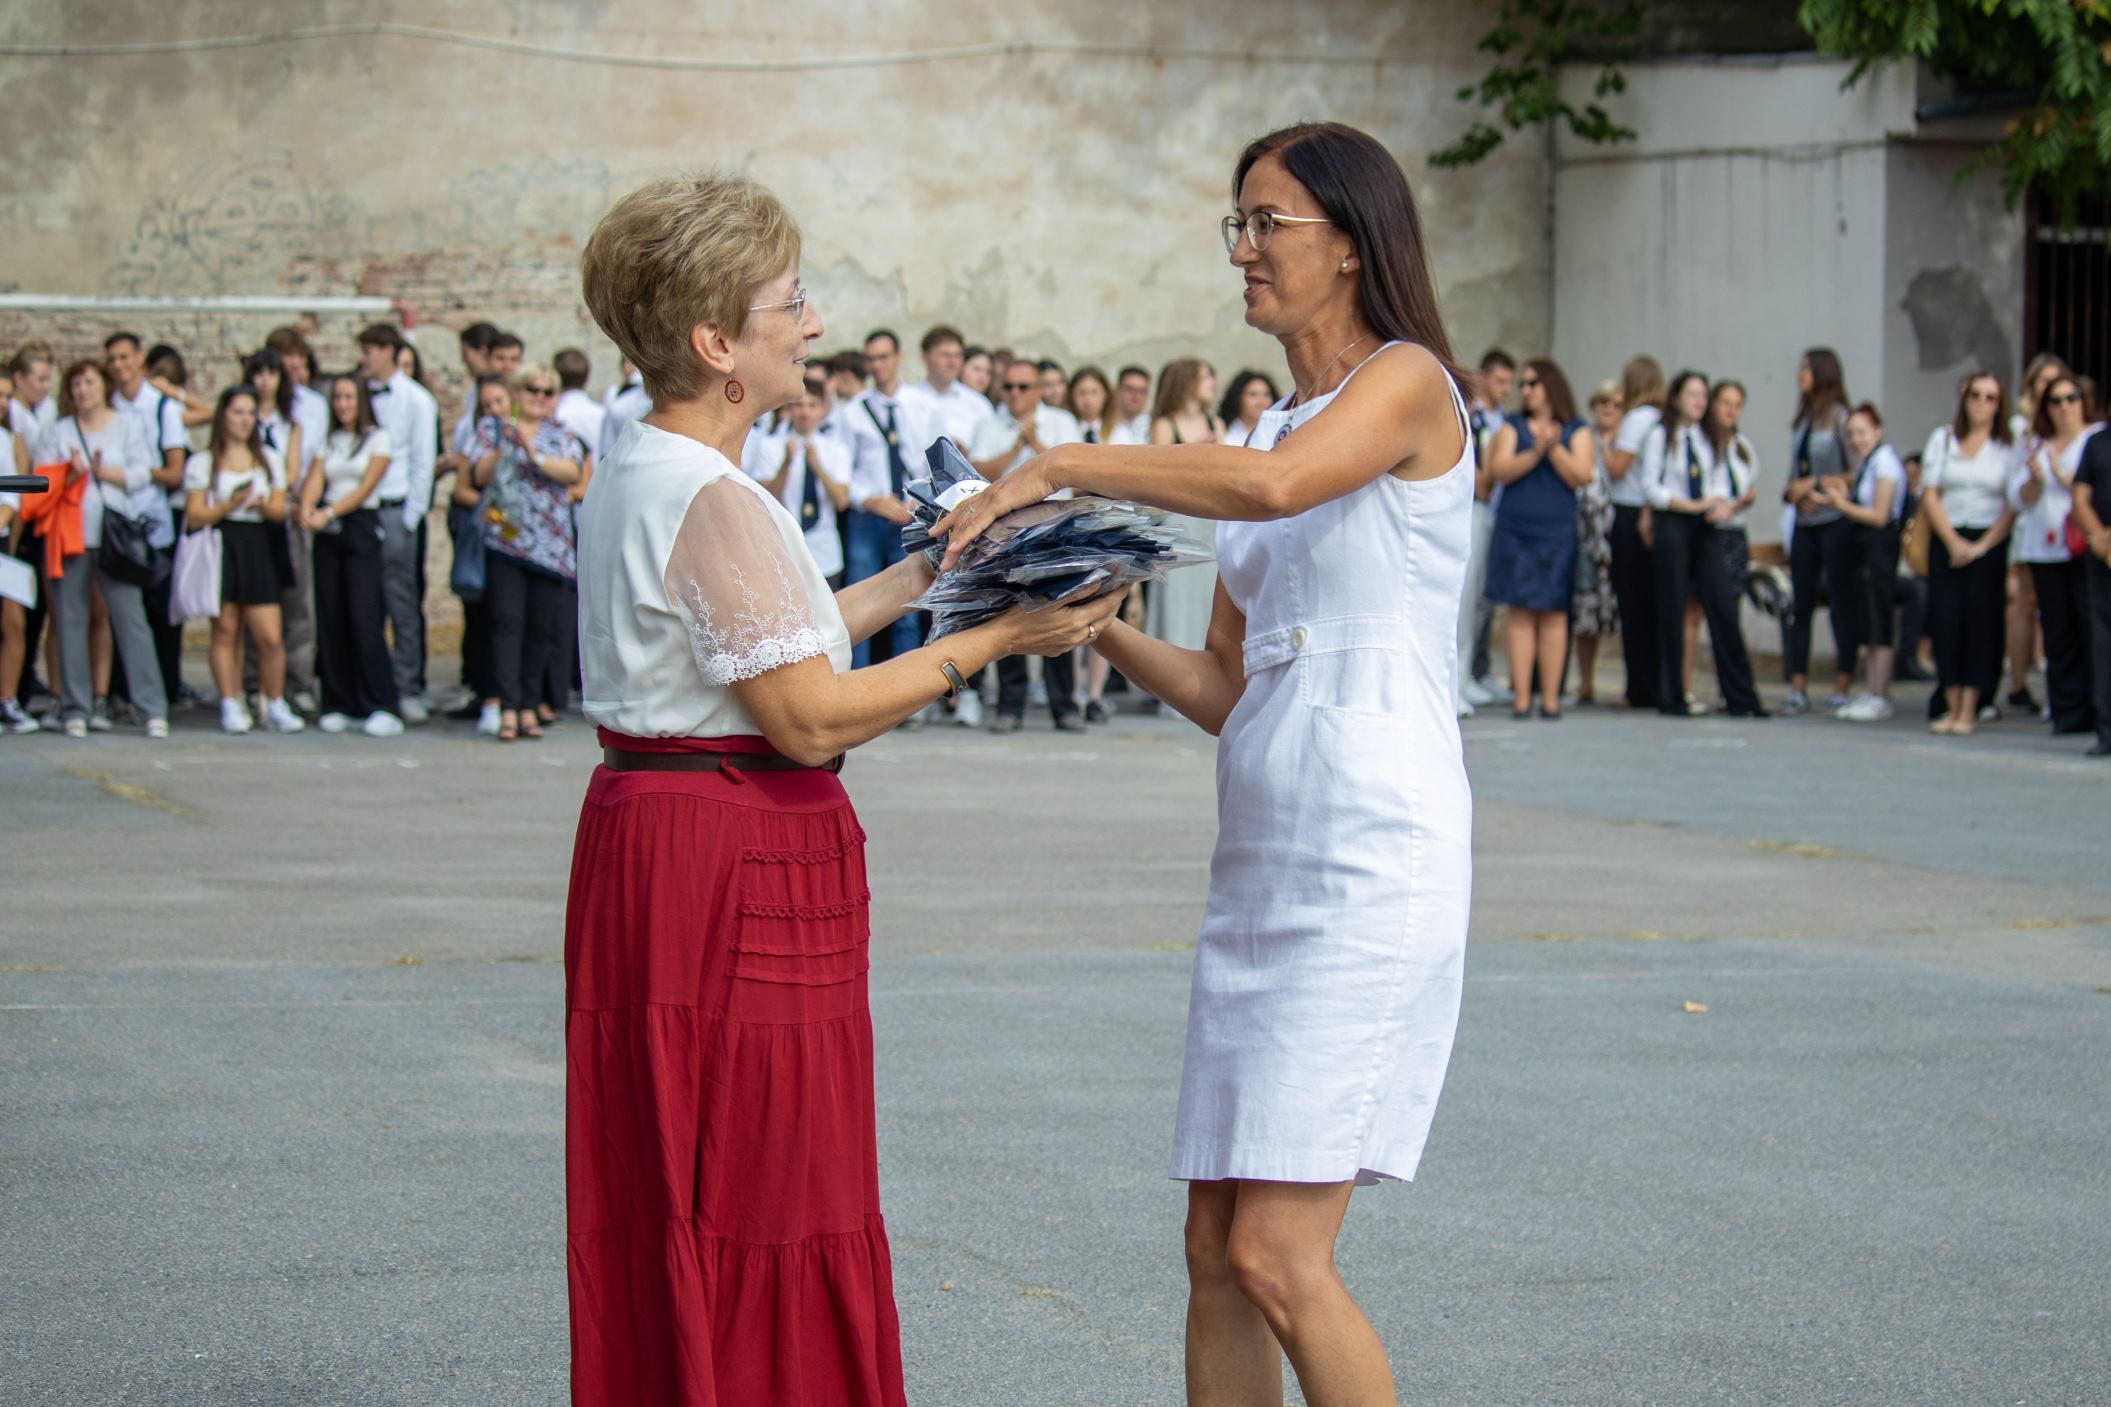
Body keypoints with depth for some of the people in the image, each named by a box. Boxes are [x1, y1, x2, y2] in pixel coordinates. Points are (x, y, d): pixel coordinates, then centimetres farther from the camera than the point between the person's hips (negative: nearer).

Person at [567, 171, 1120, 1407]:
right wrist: (997, 639, -17)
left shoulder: (636, 478, 12)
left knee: (668, 1215, 16)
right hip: (737, 872, -10)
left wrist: (928, 573, 17)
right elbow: (813, 716, -21)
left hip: (648, 837, 10)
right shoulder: (712, 503, -20)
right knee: (759, 1213, -3)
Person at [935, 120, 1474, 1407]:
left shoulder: (1407, 383, -5)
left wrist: (1058, 467, -20)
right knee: (1217, 1253, 7)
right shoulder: (1275, 429, 20)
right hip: (1260, 864, 9)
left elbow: (1278, 486, -28)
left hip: (1373, 864, -8)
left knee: (1278, 1257, -13)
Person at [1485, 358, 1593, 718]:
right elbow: (1500, 470, -2)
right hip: (1514, 530, 1)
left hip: (1558, 531, -1)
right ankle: (1521, 697, -4)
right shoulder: (1512, 426, 13)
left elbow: (1581, 476, -2)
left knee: (1553, 613, -2)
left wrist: (1555, 449, -14)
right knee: (1519, 612, -5)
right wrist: (1534, 453, -15)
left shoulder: (1577, 430, 10)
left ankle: (1550, 697, 0)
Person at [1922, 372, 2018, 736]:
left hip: (1990, 542, -2)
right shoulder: (1943, 439, 9)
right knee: (1945, 619, -7)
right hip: (1946, 539, 2)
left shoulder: (2008, 447, 3)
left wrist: (1982, 546, -10)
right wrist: (1954, 542, -6)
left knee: (1980, 621, -6)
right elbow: (1930, 495, 4)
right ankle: (1952, 706, -1)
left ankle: (1969, 710, -4)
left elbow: (2013, 506, -2)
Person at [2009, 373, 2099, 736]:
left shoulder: (2099, 440, 3)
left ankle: (2100, 711, -8)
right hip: (2045, 550, 5)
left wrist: (2063, 476, -12)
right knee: (2059, 636, 3)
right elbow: (2019, 498, 13)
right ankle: (2068, 713, 7)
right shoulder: (2034, 446, 19)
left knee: (2092, 628, -11)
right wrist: (2035, 478, -5)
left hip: (2085, 551, -5)